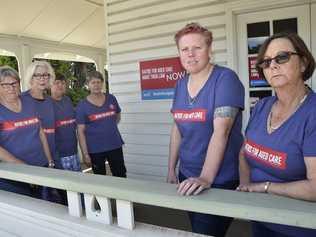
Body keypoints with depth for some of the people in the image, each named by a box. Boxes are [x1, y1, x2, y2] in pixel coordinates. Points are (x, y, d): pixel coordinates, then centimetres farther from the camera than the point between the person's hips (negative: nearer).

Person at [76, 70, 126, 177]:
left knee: (121, 176, 9)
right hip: (95, 149, -2)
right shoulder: (82, 105, -6)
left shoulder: (111, 98, 2)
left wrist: (110, 128, 8)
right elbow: (81, 132, -8)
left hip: (115, 145, 2)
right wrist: (85, 154, -12)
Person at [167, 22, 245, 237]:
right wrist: (171, 169, 10)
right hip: (187, 176, 6)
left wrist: (206, 178, -29)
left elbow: (221, 131, -23)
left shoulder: (225, 78, -14)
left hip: (220, 180, -6)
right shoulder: (181, 84, 5)